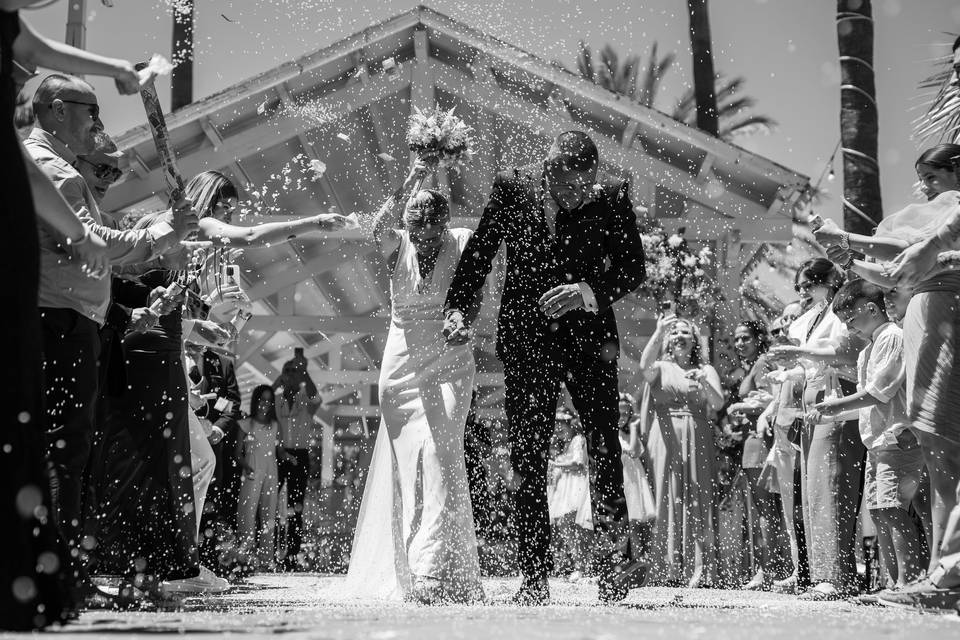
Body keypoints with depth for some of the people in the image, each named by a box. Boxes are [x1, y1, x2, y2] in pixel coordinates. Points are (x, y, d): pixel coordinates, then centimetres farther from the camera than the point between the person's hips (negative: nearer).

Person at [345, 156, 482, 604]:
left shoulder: (463, 244, -1)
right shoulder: (397, 247, 1)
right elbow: (380, 226, -19)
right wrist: (412, 179, -27)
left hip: (450, 365, -2)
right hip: (402, 365, 3)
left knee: (440, 454, -17)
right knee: (407, 464, 3)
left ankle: (437, 572, -21)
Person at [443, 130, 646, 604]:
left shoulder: (612, 197, -2)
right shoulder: (513, 187, -1)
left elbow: (633, 268, 0)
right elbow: (478, 253, 7)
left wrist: (590, 291, -18)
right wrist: (458, 307, -5)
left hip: (588, 337, 0)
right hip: (525, 339, 1)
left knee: (605, 448, -11)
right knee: (528, 459, 1)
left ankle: (611, 554, 5)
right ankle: (534, 578, 8)